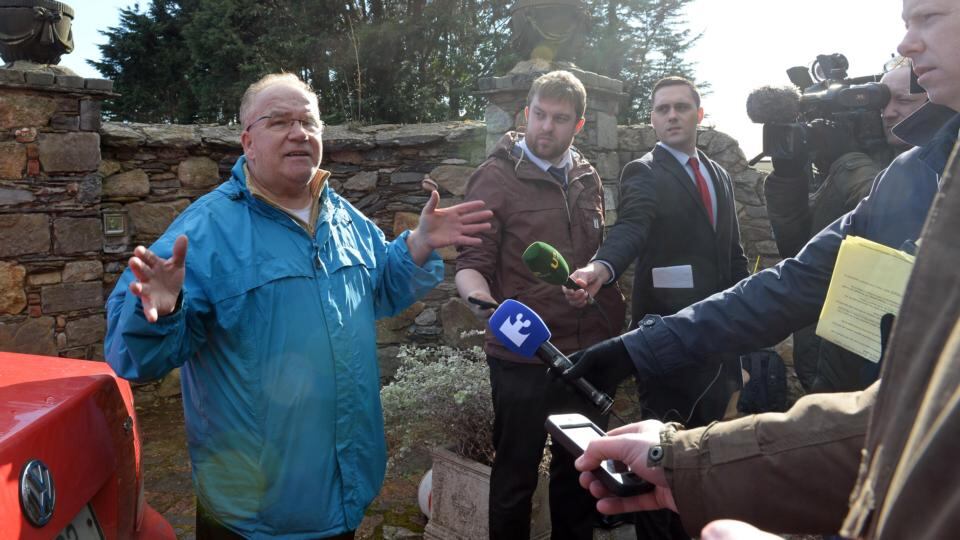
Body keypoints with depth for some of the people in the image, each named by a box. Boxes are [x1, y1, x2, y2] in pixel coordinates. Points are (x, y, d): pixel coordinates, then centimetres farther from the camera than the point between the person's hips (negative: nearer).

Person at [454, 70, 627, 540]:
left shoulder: (587, 178, 7)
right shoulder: (495, 178, -8)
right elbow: (472, 262, -11)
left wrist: (615, 320, 9)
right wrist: (480, 298, -32)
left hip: (590, 353, 5)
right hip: (523, 359, -4)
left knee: (580, 470, 18)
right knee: (516, 475, 10)